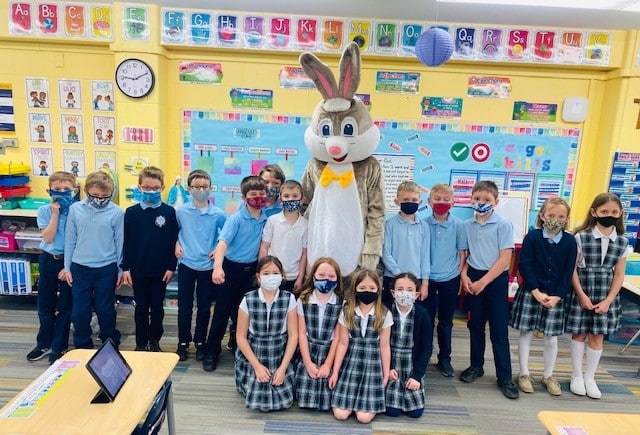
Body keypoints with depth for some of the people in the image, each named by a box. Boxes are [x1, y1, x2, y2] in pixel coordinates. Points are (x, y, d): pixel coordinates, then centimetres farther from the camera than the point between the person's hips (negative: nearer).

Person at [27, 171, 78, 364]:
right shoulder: (44, 211, -1)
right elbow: (48, 238, -11)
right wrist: (55, 213, -16)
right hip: (48, 260, 3)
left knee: (65, 306, 7)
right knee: (45, 305, 13)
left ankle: (59, 347, 21)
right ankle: (44, 344, 30)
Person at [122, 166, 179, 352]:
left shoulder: (169, 212, -4)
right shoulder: (132, 212, -1)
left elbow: (173, 242, -2)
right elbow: (126, 242, 1)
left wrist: (171, 267, -5)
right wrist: (125, 268, -2)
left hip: (160, 270, -1)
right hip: (138, 269, 1)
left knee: (157, 307, 12)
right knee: (141, 307, 12)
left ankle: (154, 341, 27)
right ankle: (141, 343, 26)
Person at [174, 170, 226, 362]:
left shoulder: (218, 214, -5)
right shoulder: (180, 211, -3)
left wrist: (219, 249, -4)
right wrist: (176, 244, -1)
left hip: (208, 266, 0)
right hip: (186, 265, 0)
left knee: (204, 307, 10)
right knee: (184, 307, 9)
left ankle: (200, 342, 26)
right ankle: (183, 342, 24)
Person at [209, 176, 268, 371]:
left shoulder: (266, 218, -4)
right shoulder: (236, 219, -18)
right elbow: (223, 242, -28)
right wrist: (217, 267, -42)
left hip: (251, 268, 4)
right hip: (232, 267, -4)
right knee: (222, 310, 4)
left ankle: (237, 344, 37)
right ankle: (212, 351, 19)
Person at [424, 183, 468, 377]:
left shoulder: (458, 225, -5)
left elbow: (462, 254, 2)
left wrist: (460, 276, -2)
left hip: (450, 279, 1)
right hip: (427, 278, 0)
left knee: (446, 322, 13)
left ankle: (444, 358, 28)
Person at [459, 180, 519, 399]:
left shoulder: (503, 225, -9)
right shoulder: (467, 226, 3)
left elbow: (505, 259, -13)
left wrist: (483, 282, -14)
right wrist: (464, 275, -6)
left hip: (496, 279, -4)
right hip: (473, 277, 4)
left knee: (499, 330, 2)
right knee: (475, 325, 14)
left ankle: (504, 377, 13)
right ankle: (476, 366, 30)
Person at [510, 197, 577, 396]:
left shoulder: (570, 241, 0)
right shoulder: (532, 237, -6)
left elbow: (568, 272, 0)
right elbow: (524, 266, -8)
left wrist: (557, 296, -9)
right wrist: (536, 292, -14)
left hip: (555, 296, 2)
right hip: (530, 293, -2)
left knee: (551, 337, 10)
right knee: (526, 333, 6)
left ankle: (548, 376, 28)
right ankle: (524, 374, 20)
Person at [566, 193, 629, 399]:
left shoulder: (622, 242, 2)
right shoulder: (581, 237, -8)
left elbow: (619, 275, 3)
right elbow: (572, 269, -7)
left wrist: (608, 301, -5)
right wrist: (582, 296, -10)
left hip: (606, 296, 3)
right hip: (581, 293, -2)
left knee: (597, 337, 9)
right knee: (579, 334, 7)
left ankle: (590, 378, 25)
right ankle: (577, 376, 23)